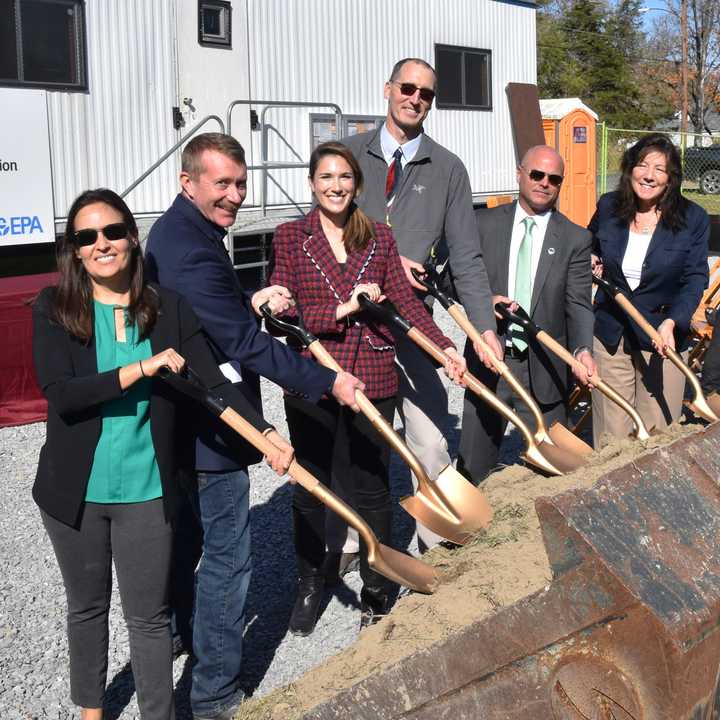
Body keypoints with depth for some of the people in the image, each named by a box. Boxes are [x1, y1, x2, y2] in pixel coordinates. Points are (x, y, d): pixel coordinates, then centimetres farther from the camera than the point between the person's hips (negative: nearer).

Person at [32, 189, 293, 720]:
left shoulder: (169, 308, -3)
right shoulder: (54, 310, -7)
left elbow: (213, 382, -4)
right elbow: (59, 393, -19)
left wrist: (266, 433, -14)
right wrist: (142, 369, -22)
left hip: (146, 490, 0)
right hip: (75, 490, 1)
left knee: (149, 615, 8)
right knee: (87, 606, 19)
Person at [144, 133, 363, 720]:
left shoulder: (175, 231, 9)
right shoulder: (193, 252, -25)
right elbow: (247, 345, -25)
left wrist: (249, 301, 4)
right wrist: (328, 381, -18)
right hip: (211, 428, -11)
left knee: (184, 541, 25)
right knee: (228, 557, 1)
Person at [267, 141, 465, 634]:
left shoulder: (380, 237, 7)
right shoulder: (290, 237, 0)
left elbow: (405, 301, 5)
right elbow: (280, 312, -7)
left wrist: (444, 346, -7)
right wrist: (340, 311, -16)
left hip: (372, 379, 1)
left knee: (371, 486, 7)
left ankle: (376, 592, 24)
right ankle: (310, 587, 32)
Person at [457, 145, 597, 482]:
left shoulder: (575, 239, 1)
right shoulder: (484, 224, 3)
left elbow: (579, 303, -5)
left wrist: (582, 350, -23)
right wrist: (485, 300, -14)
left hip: (543, 370, 0)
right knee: (472, 467, 11)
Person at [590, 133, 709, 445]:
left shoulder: (692, 219, -6)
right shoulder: (608, 207, 3)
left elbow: (695, 278, -8)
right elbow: (590, 246, 24)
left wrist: (671, 322, -22)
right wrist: (591, 262, 1)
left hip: (662, 337, -2)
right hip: (610, 335, 2)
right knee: (611, 434, 6)